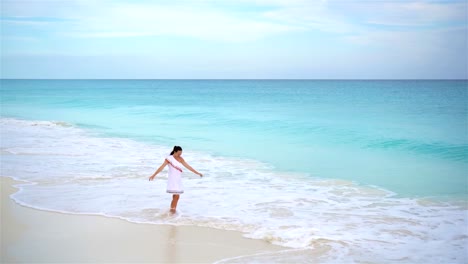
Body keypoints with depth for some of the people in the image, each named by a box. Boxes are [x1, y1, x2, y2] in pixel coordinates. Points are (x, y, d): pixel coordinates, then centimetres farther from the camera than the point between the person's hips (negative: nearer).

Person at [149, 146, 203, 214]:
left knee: (175, 196, 6)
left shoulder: (180, 159, 9)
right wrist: (154, 175, -18)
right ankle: (172, 210, -5)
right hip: (172, 179, -6)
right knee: (176, 196, -13)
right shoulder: (169, 158, -8)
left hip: (178, 179, 6)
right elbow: (162, 167, -13)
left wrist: (197, 173, 14)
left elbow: (188, 166, 13)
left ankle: (172, 210, 13)